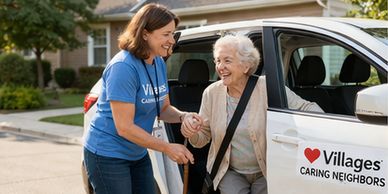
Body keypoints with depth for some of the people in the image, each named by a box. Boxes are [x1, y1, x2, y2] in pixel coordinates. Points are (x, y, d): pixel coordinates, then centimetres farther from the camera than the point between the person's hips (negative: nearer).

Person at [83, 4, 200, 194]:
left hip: (138, 154, 8)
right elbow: (124, 127, -26)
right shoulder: (123, 66, -24)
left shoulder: (159, 63, 1)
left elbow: (163, 108, 9)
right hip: (108, 154, -8)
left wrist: (183, 116, -13)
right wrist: (168, 148, -22)